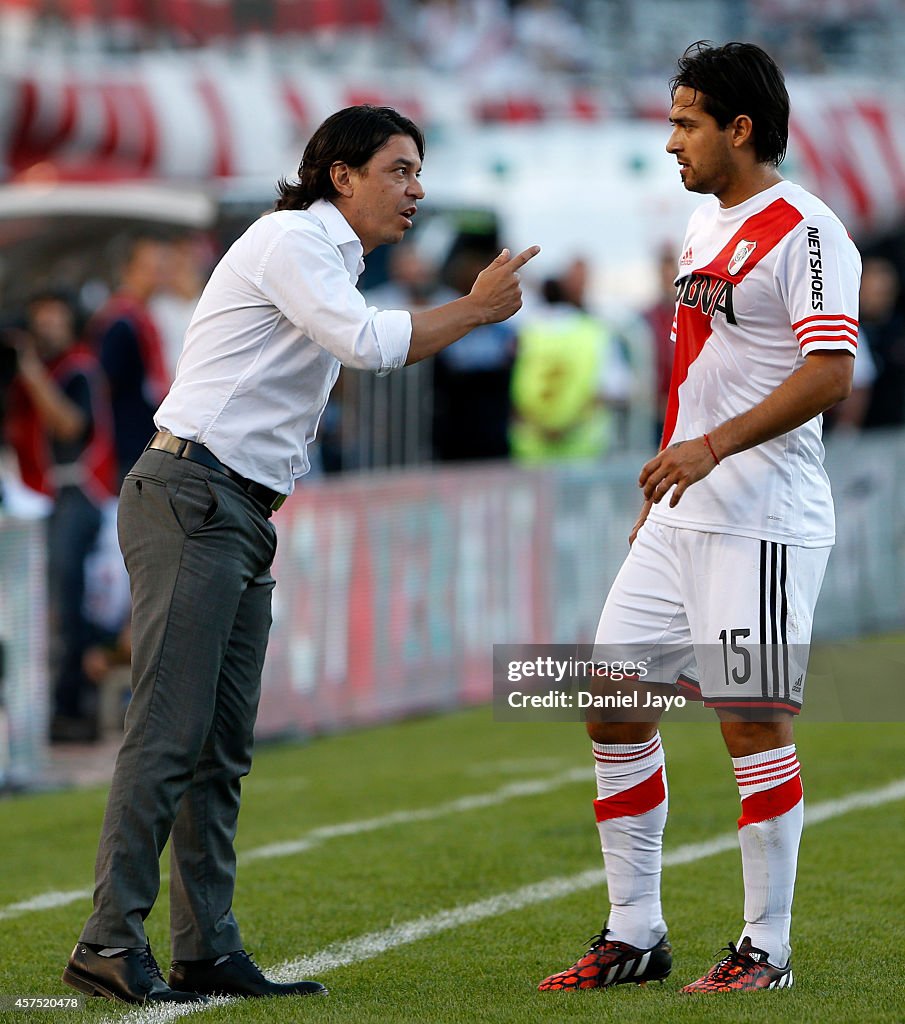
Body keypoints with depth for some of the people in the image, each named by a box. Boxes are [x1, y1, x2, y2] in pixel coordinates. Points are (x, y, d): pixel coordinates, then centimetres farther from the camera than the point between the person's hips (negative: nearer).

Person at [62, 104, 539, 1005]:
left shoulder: (328, 257, 24)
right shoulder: (292, 240, -8)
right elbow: (368, 345, -19)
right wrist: (475, 310, -8)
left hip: (241, 517, 10)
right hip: (190, 497, -10)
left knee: (223, 745, 7)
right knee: (169, 731, -14)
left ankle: (207, 952, 7)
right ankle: (109, 944, -16)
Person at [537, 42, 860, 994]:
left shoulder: (804, 232, -12)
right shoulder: (703, 226, 17)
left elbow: (829, 374, -21)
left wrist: (714, 447, -28)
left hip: (763, 523, -9)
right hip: (681, 517, 9)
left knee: (751, 724, -6)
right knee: (614, 703, 6)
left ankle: (767, 950, 4)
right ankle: (634, 933, 15)